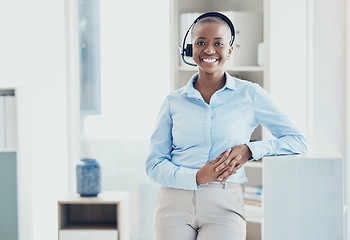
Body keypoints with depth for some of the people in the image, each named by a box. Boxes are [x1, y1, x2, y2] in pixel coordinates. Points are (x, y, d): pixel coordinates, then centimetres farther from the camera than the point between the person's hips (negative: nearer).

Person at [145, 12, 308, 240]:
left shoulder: (250, 94, 7)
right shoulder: (174, 101, 10)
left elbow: (298, 141, 5)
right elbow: (154, 164, 7)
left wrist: (249, 150, -10)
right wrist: (196, 177, -11)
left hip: (224, 206, -1)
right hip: (176, 202, 1)